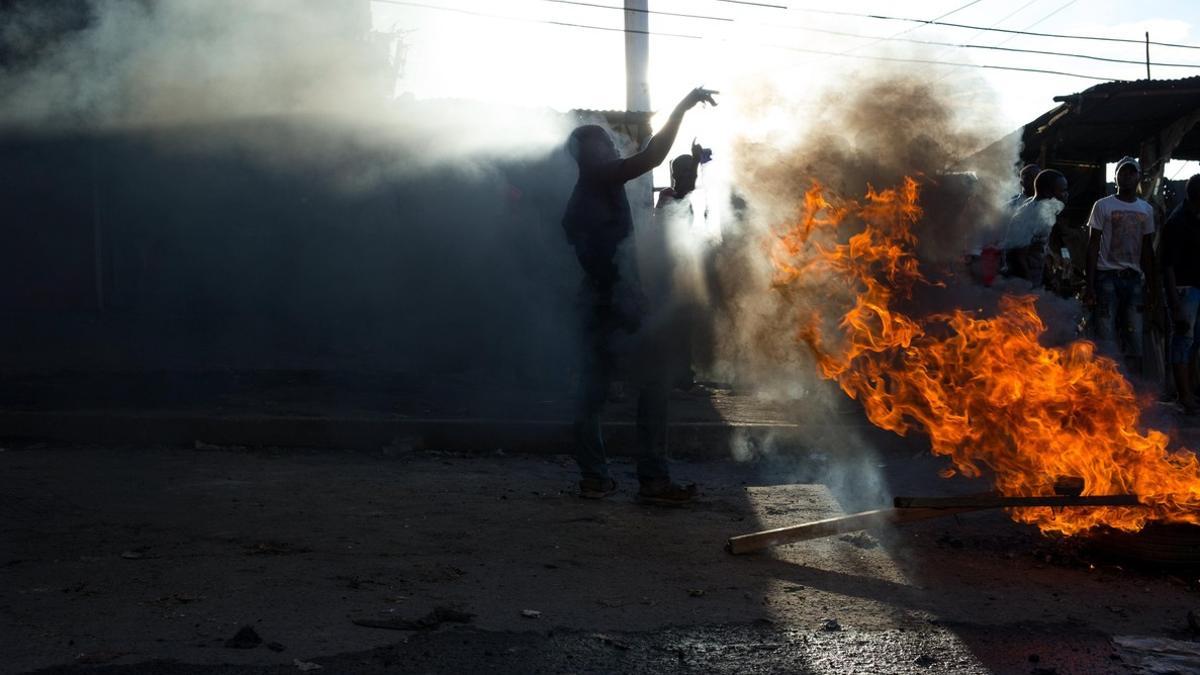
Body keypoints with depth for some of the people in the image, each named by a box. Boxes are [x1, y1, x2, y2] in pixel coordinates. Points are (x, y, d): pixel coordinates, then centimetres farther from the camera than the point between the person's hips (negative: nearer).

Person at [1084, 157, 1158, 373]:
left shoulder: (1147, 210, 13)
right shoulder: (1102, 206, 1)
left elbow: (1148, 250, 14)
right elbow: (1093, 245, -1)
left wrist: (1152, 288, 9)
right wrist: (1089, 284, -9)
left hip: (1134, 278, 4)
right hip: (1107, 276, -4)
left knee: (1134, 337, 3)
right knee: (1106, 338, -7)